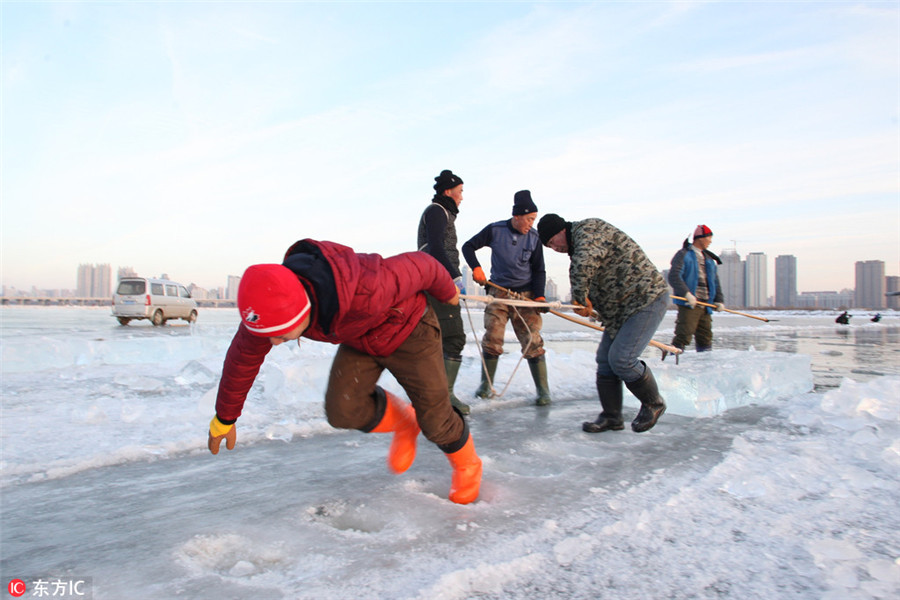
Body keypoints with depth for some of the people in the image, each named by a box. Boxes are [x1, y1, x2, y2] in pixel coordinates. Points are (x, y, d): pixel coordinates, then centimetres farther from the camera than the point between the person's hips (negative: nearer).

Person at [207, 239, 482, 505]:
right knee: (342, 410, -14)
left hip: (408, 330, -5)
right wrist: (225, 418, 5)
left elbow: (420, 265, -27)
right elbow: (242, 358, -8)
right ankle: (402, 423, 17)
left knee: (434, 417, -2)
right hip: (358, 340, 5)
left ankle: (467, 466, 30)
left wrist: (447, 292, -4)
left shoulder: (366, 292, -45)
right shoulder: (268, 308, -26)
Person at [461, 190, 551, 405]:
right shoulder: (495, 230, -5)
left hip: (526, 294, 0)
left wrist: (539, 295, -11)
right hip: (499, 292, 0)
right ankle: (486, 385, 12)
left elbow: (538, 270, 3)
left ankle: (543, 390, 3)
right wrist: (476, 267, -12)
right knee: (492, 338, -3)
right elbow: (468, 246, 3)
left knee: (532, 341, -6)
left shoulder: (534, 238, -2)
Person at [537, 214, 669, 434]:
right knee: (605, 360, 5)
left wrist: (580, 298, -22)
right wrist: (587, 304, 0)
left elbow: (583, 266, -35)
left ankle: (653, 404, 9)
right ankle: (611, 417, 15)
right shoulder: (578, 245, 15)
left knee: (621, 359, -15)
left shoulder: (588, 230, -16)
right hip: (622, 307, 10)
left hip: (647, 299, -10)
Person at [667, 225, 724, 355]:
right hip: (688, 305, -7)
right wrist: (687, 294, -25)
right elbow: (674, 277, -15)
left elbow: (715, 282, 23)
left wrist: (719, 300, 9)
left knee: (705, 337, 11)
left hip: (705, 305, 7)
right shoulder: (683, 255, -2)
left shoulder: (709, 259, 21)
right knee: (684, 336, -14)